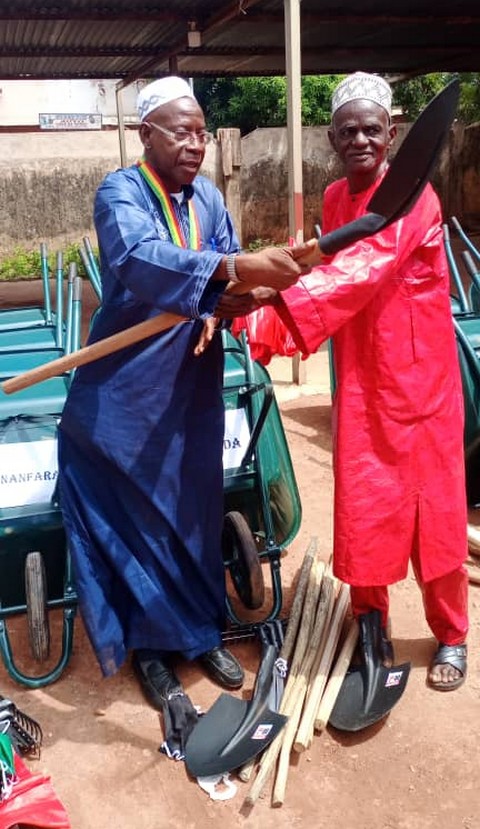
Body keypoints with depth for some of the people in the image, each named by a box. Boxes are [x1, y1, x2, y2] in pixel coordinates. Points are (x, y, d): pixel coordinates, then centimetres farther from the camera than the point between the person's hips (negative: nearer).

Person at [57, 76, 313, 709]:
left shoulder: (208, 197, 7)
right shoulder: (120, 192, -12)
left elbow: (229, 281, 8)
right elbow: (137, 258, -34)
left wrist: (215, 310, -15)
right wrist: (232, 268, -45)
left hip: (194, 386, 6)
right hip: (130, 391, -5)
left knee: (195, 509, 13)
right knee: (136, 517, 5)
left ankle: (200, 631, 32)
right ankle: (150, 646, 24)